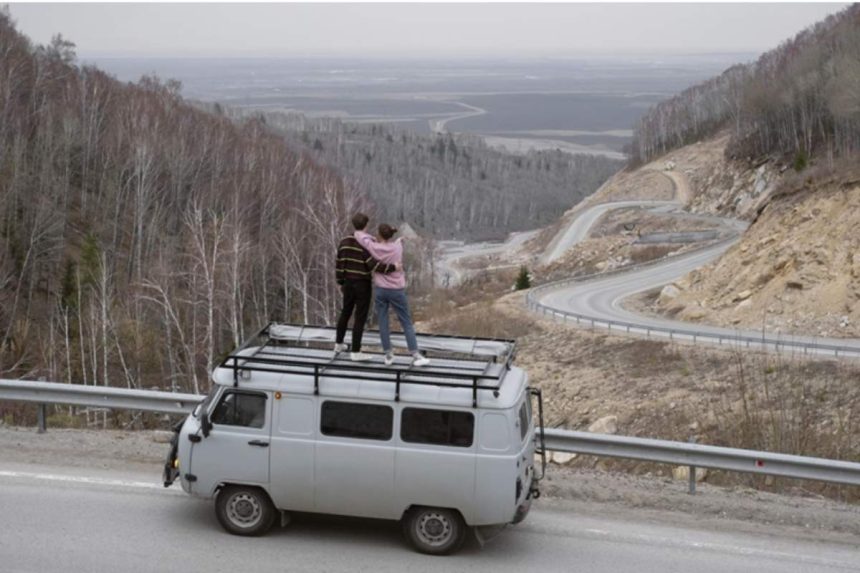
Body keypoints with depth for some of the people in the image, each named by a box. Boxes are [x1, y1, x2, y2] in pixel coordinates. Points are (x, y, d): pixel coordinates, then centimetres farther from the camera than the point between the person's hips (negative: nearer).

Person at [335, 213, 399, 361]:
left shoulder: (344, 243, 2)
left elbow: (339, 264, 7)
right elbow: (373, 265, -27)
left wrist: (341, 283, 18)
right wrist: (392, 267, -22)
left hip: (349, 283, 6)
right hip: (363, 285, -6)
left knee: (345, 312, 23)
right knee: (360, 317, -1)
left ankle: (339, 343, 34)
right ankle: (355, 352, 0)